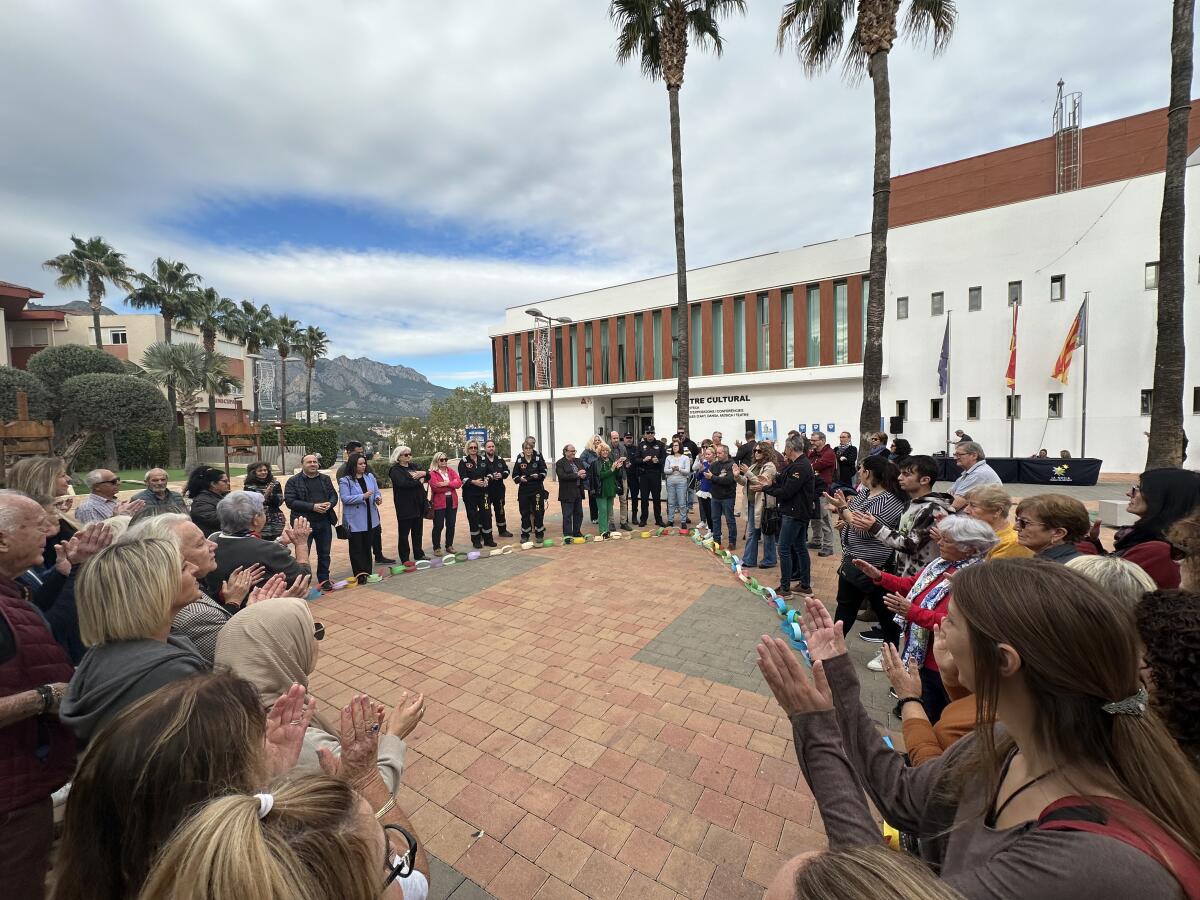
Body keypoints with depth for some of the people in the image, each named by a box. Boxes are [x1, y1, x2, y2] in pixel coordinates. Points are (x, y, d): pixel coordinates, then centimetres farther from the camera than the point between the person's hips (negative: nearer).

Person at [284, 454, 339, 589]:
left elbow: (334, 495, 10)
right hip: (304, 523, -4)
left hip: (324, 522, 4)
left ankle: (324, 580, 27)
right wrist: (313, 507, -21)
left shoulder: (325, 479, 9)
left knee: (324, 554, 14)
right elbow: (290, 501, -13)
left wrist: (330, 504, -13)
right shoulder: (293, 481, -5)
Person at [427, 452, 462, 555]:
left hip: (452, 502, 5)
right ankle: (436, 548, 10)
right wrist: (451, 485, -9)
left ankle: (449, 546, 23)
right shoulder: (432, 473, -5)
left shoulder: (451, 471, 11)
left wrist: (447, 483, -17)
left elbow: (459, 483, -2)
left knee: (451, 525, 10)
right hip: (439, 503, -5)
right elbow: (435, 487, -18)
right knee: (438, 526, -1)